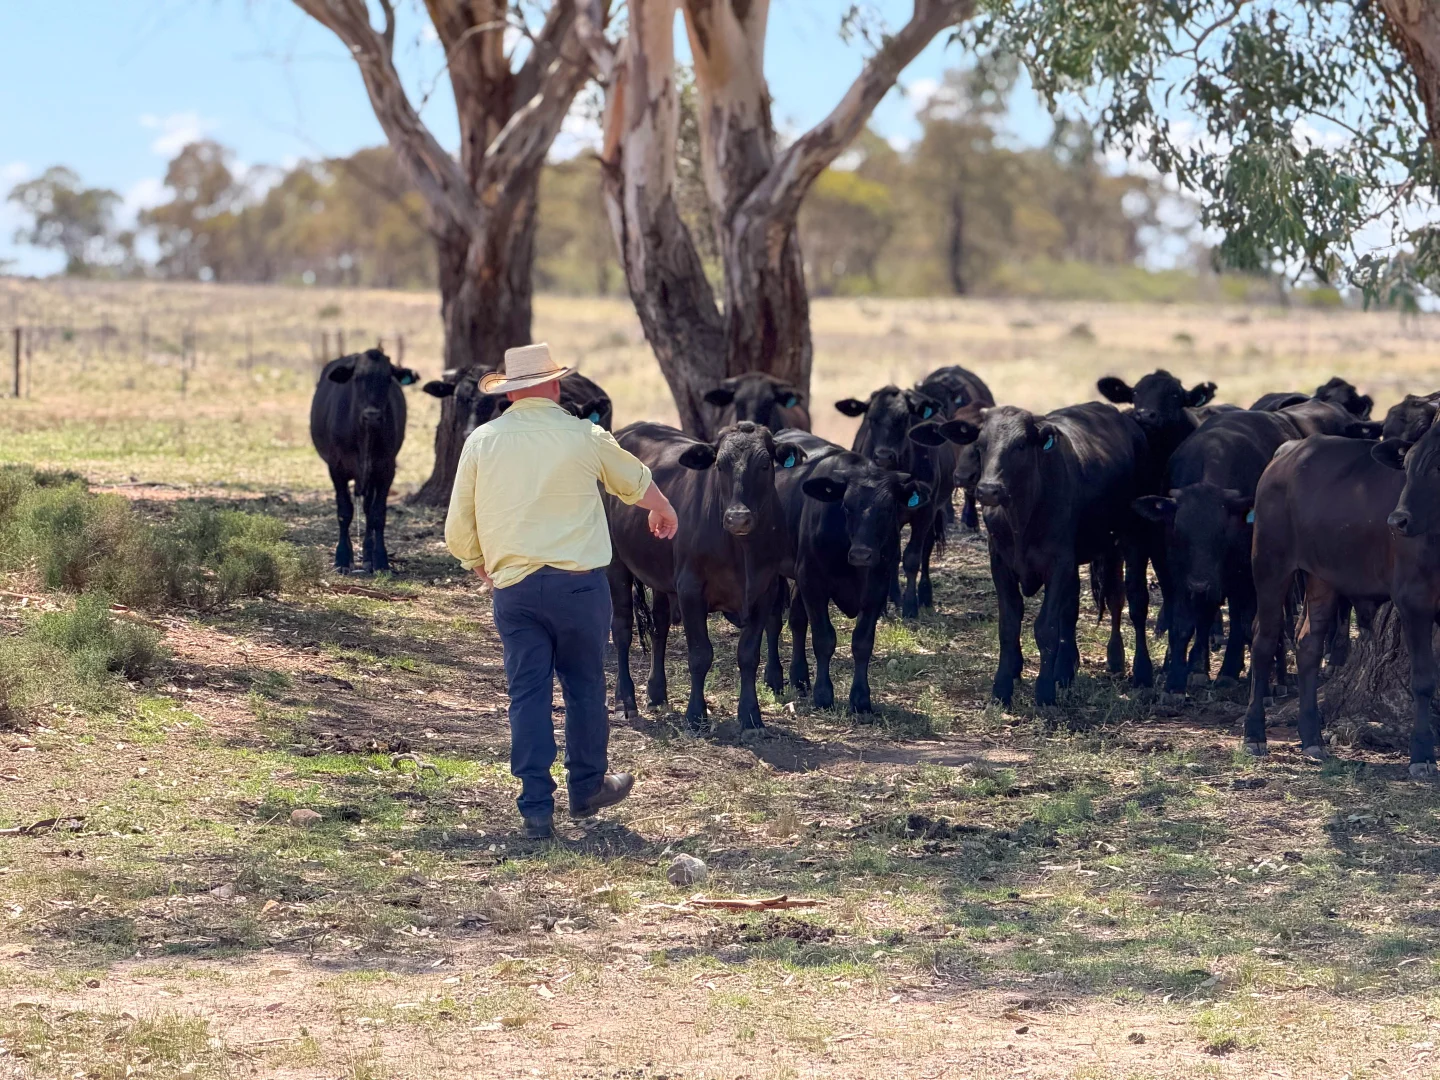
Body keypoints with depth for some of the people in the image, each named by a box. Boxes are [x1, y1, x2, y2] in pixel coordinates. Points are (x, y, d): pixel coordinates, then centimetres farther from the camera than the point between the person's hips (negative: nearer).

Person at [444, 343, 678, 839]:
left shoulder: (482, 441, 1)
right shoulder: (583, 436, -1)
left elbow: (458, 528, 3)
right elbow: (636, 480, 19)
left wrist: (479, 564, 24)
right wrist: (663, 511, 41)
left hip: (513, 587, 1)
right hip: (579, 582, -1)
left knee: (527, 692, 5)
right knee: (585, 685, 15)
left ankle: (536, 807, 2)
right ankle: (587, 787, 28)